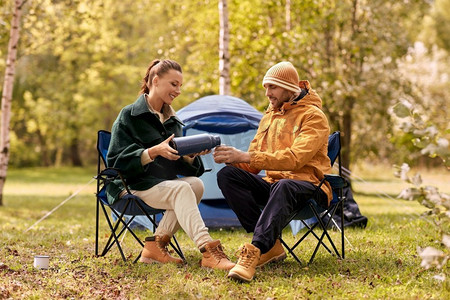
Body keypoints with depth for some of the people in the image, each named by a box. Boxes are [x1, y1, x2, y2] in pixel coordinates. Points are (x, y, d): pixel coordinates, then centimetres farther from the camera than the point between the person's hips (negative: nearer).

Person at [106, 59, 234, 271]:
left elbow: (179, 166, 12)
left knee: (195, 183, -24)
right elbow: (117, 161, -12)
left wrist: (190, 154, -11)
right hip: (132, 187, -7)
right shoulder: (129, 116, -3)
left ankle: (156, 245, -23)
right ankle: (208, 251, -43)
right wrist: (154, 151, -25)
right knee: (181, 188, -32)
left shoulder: (173, 122, 17)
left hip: (162, 184, 7)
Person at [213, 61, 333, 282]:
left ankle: (254, 252, -52)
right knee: (227, 175, -19)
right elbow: (253, 162, 14)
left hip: (308, 186, -7)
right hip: (272, 183, 7)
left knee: (284, 187, -42)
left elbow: (294, 159, -22)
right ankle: (270, 246, -25)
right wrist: (233, 158, -11)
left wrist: (245, 157, -27)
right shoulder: (269, 116, 16)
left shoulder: (313, 116, -7)